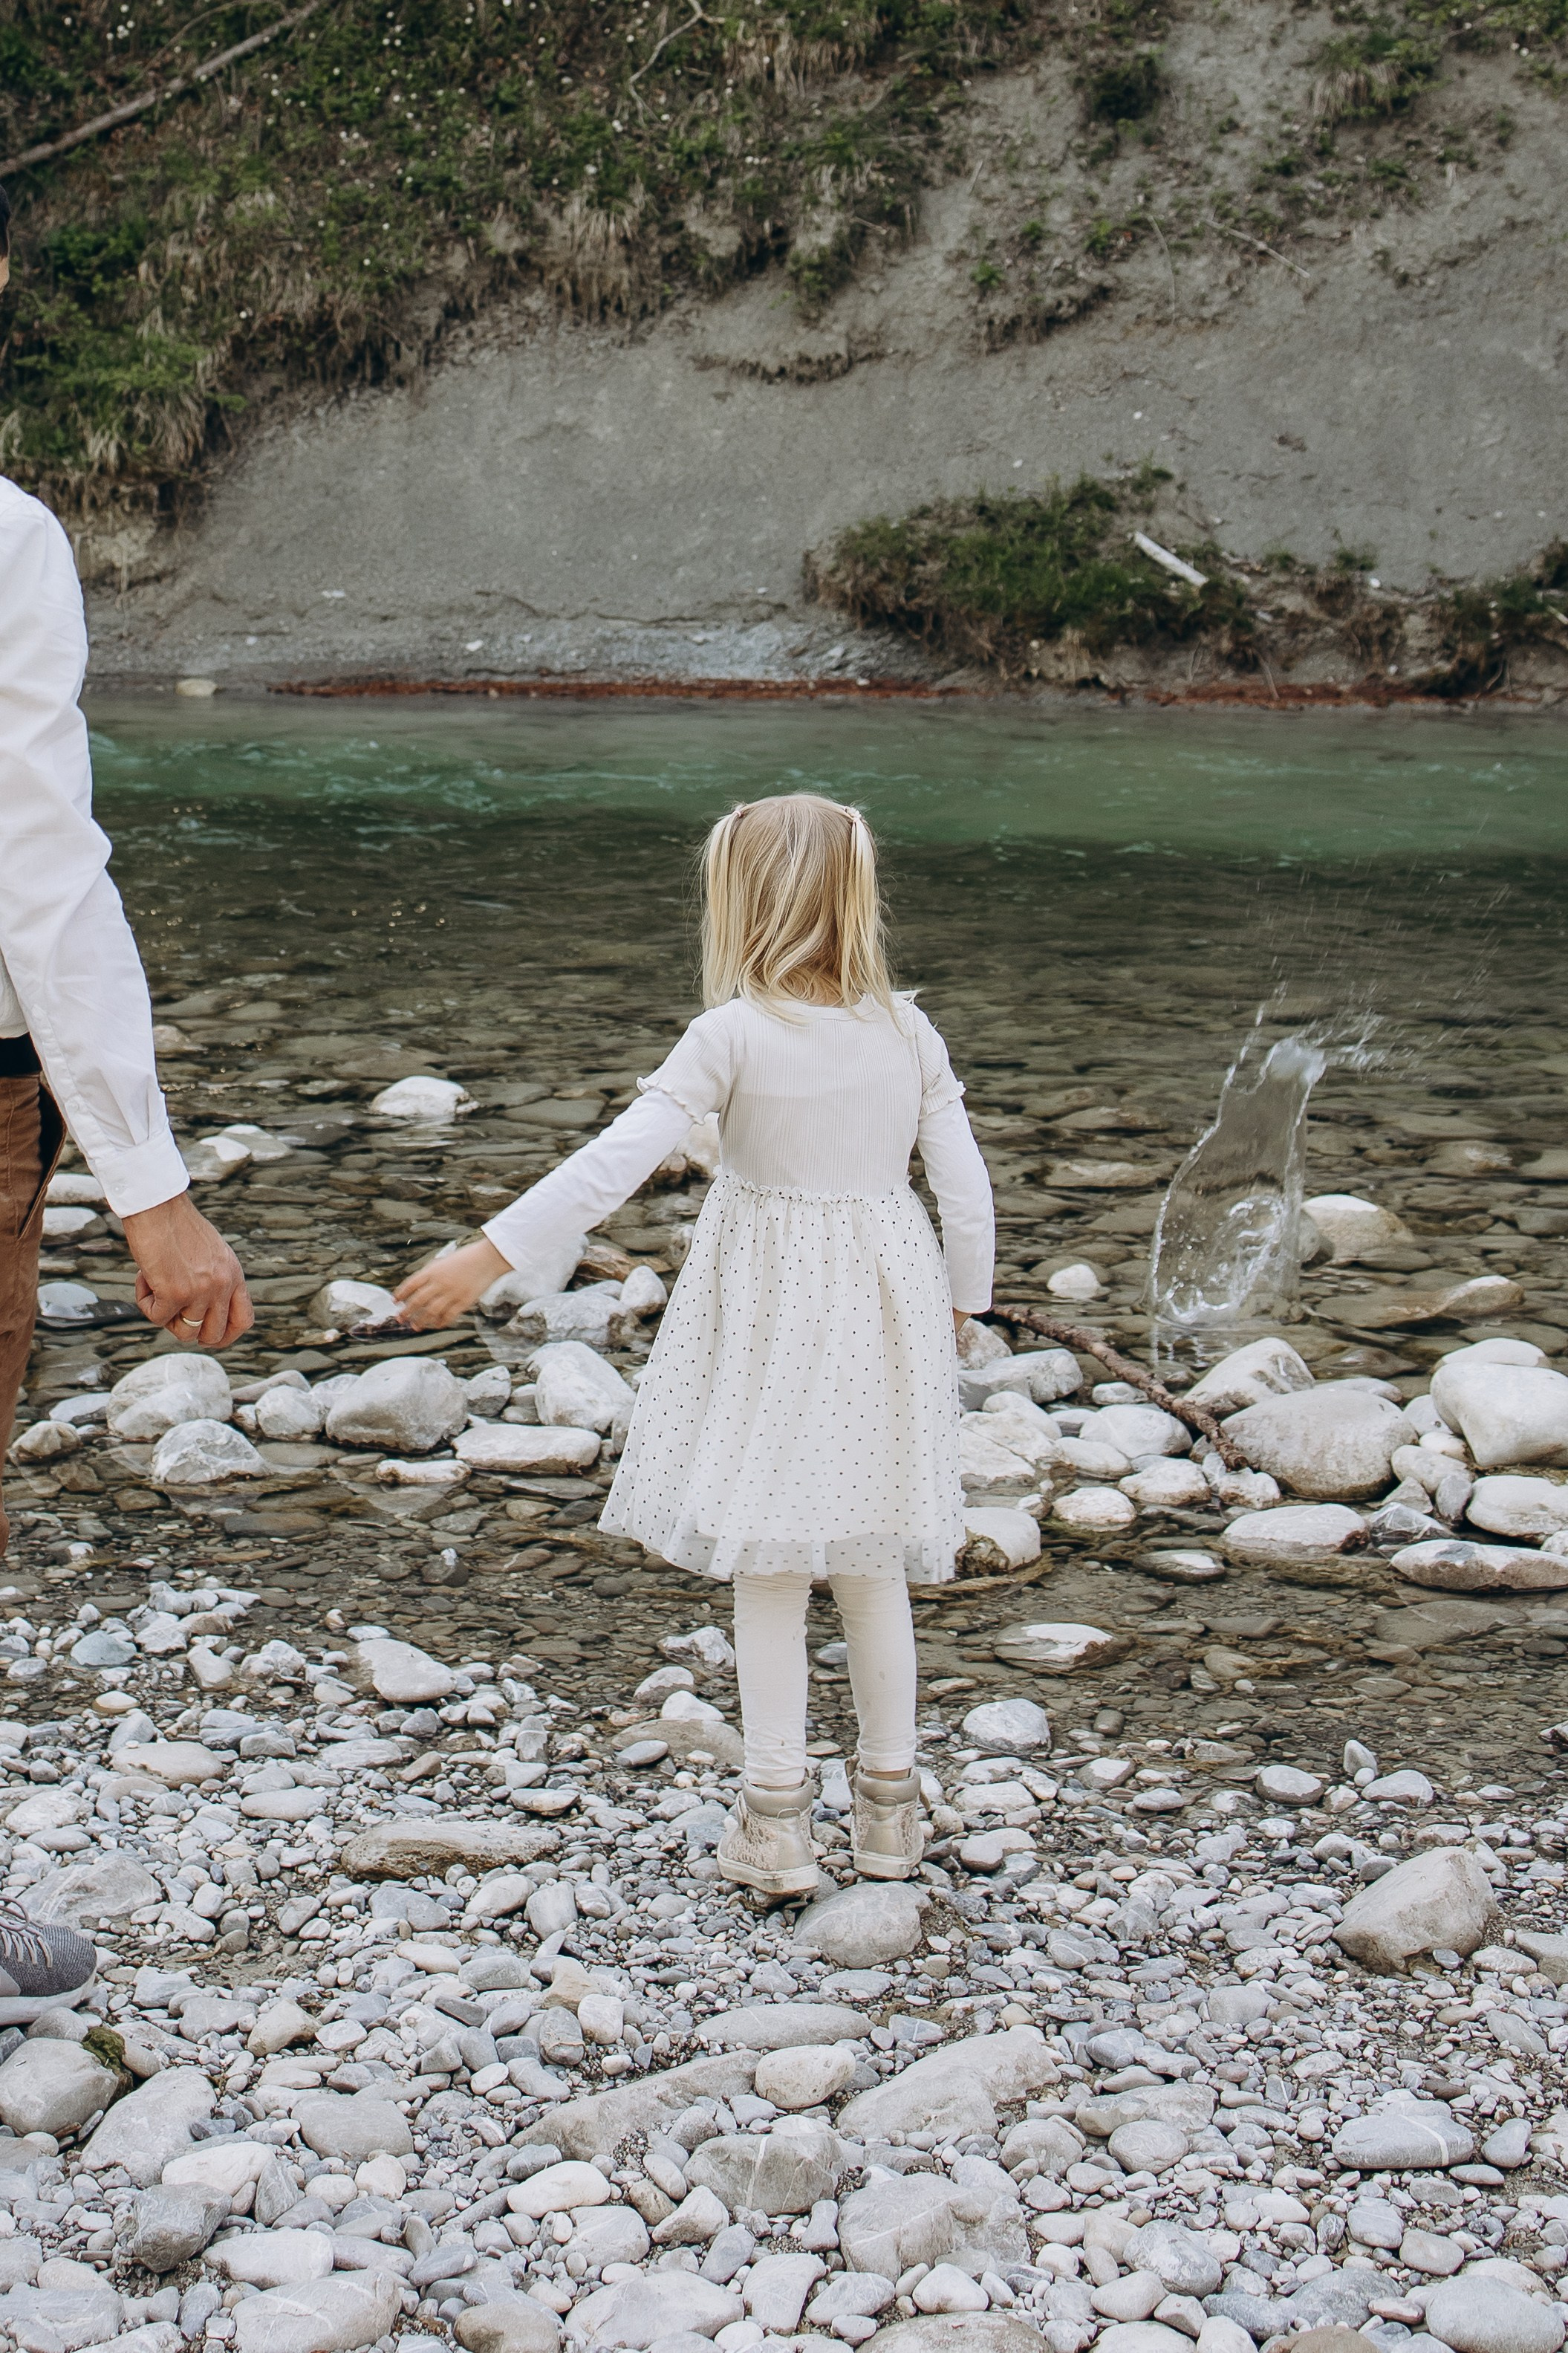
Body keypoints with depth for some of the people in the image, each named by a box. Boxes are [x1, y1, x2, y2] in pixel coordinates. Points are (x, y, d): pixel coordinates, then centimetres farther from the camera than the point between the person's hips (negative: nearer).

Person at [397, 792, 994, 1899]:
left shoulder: (734, 1036, -15)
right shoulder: (908, 1033, -3)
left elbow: (616, 1161, -21)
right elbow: (967, 1190, -1)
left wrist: (489, 1256, -20)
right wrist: (961, 1306, 15)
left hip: (768, 1319, -4)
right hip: (885, 1311, 4)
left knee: (767, 1568, 6)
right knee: (873, 1568, 15)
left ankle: (776, 1819, 10)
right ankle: (890, 1806, 24)